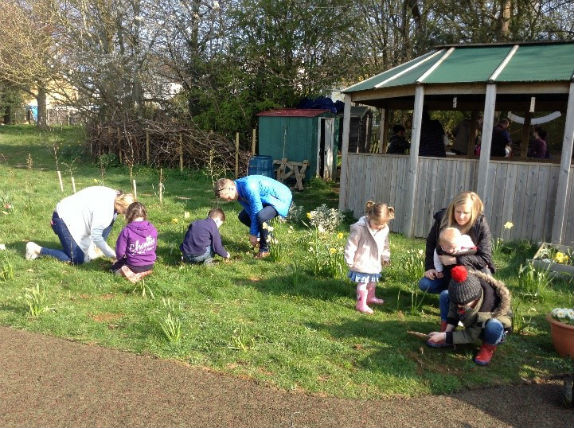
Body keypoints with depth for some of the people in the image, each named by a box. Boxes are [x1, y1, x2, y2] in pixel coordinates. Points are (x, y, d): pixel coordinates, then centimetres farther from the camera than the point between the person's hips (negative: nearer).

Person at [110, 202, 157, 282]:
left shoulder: (126, 231, -21)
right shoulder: (152, 229, -9)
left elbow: (120, 252, -14)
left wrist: (120, 257, 10)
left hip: (134, 266, -6)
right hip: (150, 265, 6)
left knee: (114, 267, 21)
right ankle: (145, 271, 12)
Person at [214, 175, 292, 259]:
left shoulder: (248, 187, -32)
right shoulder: (238, 191, -4)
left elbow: (256, 211, -28)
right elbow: (250, 211, -3)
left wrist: (253, 234, -19)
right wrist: (255, 234, -9)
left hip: (281, 198, -10)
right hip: (267, 200, 10)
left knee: (261, 216, -35)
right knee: (242, 217, 11)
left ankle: (265, 249, -13)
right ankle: (267, 236, 21)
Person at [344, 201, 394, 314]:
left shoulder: (384, 229, -4)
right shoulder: (360, 228, -25)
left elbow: (385, 245, 13)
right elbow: (351, 244, -20)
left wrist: (385, 257, 19)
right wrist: (349, 260, -15)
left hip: (375, 262, 7)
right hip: (362, 262, -7)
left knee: (373, 281, 24)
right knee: (363, 282, -1)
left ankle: (370, 297, 45)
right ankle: (361, 304, 10)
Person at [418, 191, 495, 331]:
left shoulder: (481, 225, -22)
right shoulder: (442, 218, -13)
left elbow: (484, 258, -22)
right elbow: (431, 243, 2)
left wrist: (455, 260, -30)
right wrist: (430, 267, -7)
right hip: (446, 269, 4)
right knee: (424, 284, -15)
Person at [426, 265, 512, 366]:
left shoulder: (486, 306, -40)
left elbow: (471, 336, -29)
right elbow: (453, 308, -10)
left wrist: (445, 337, -30)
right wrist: (447, 332, -21)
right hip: (473, 324, 5)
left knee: (493, 326, -43)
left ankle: (489, 346, -8)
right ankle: (448, 336, -5)